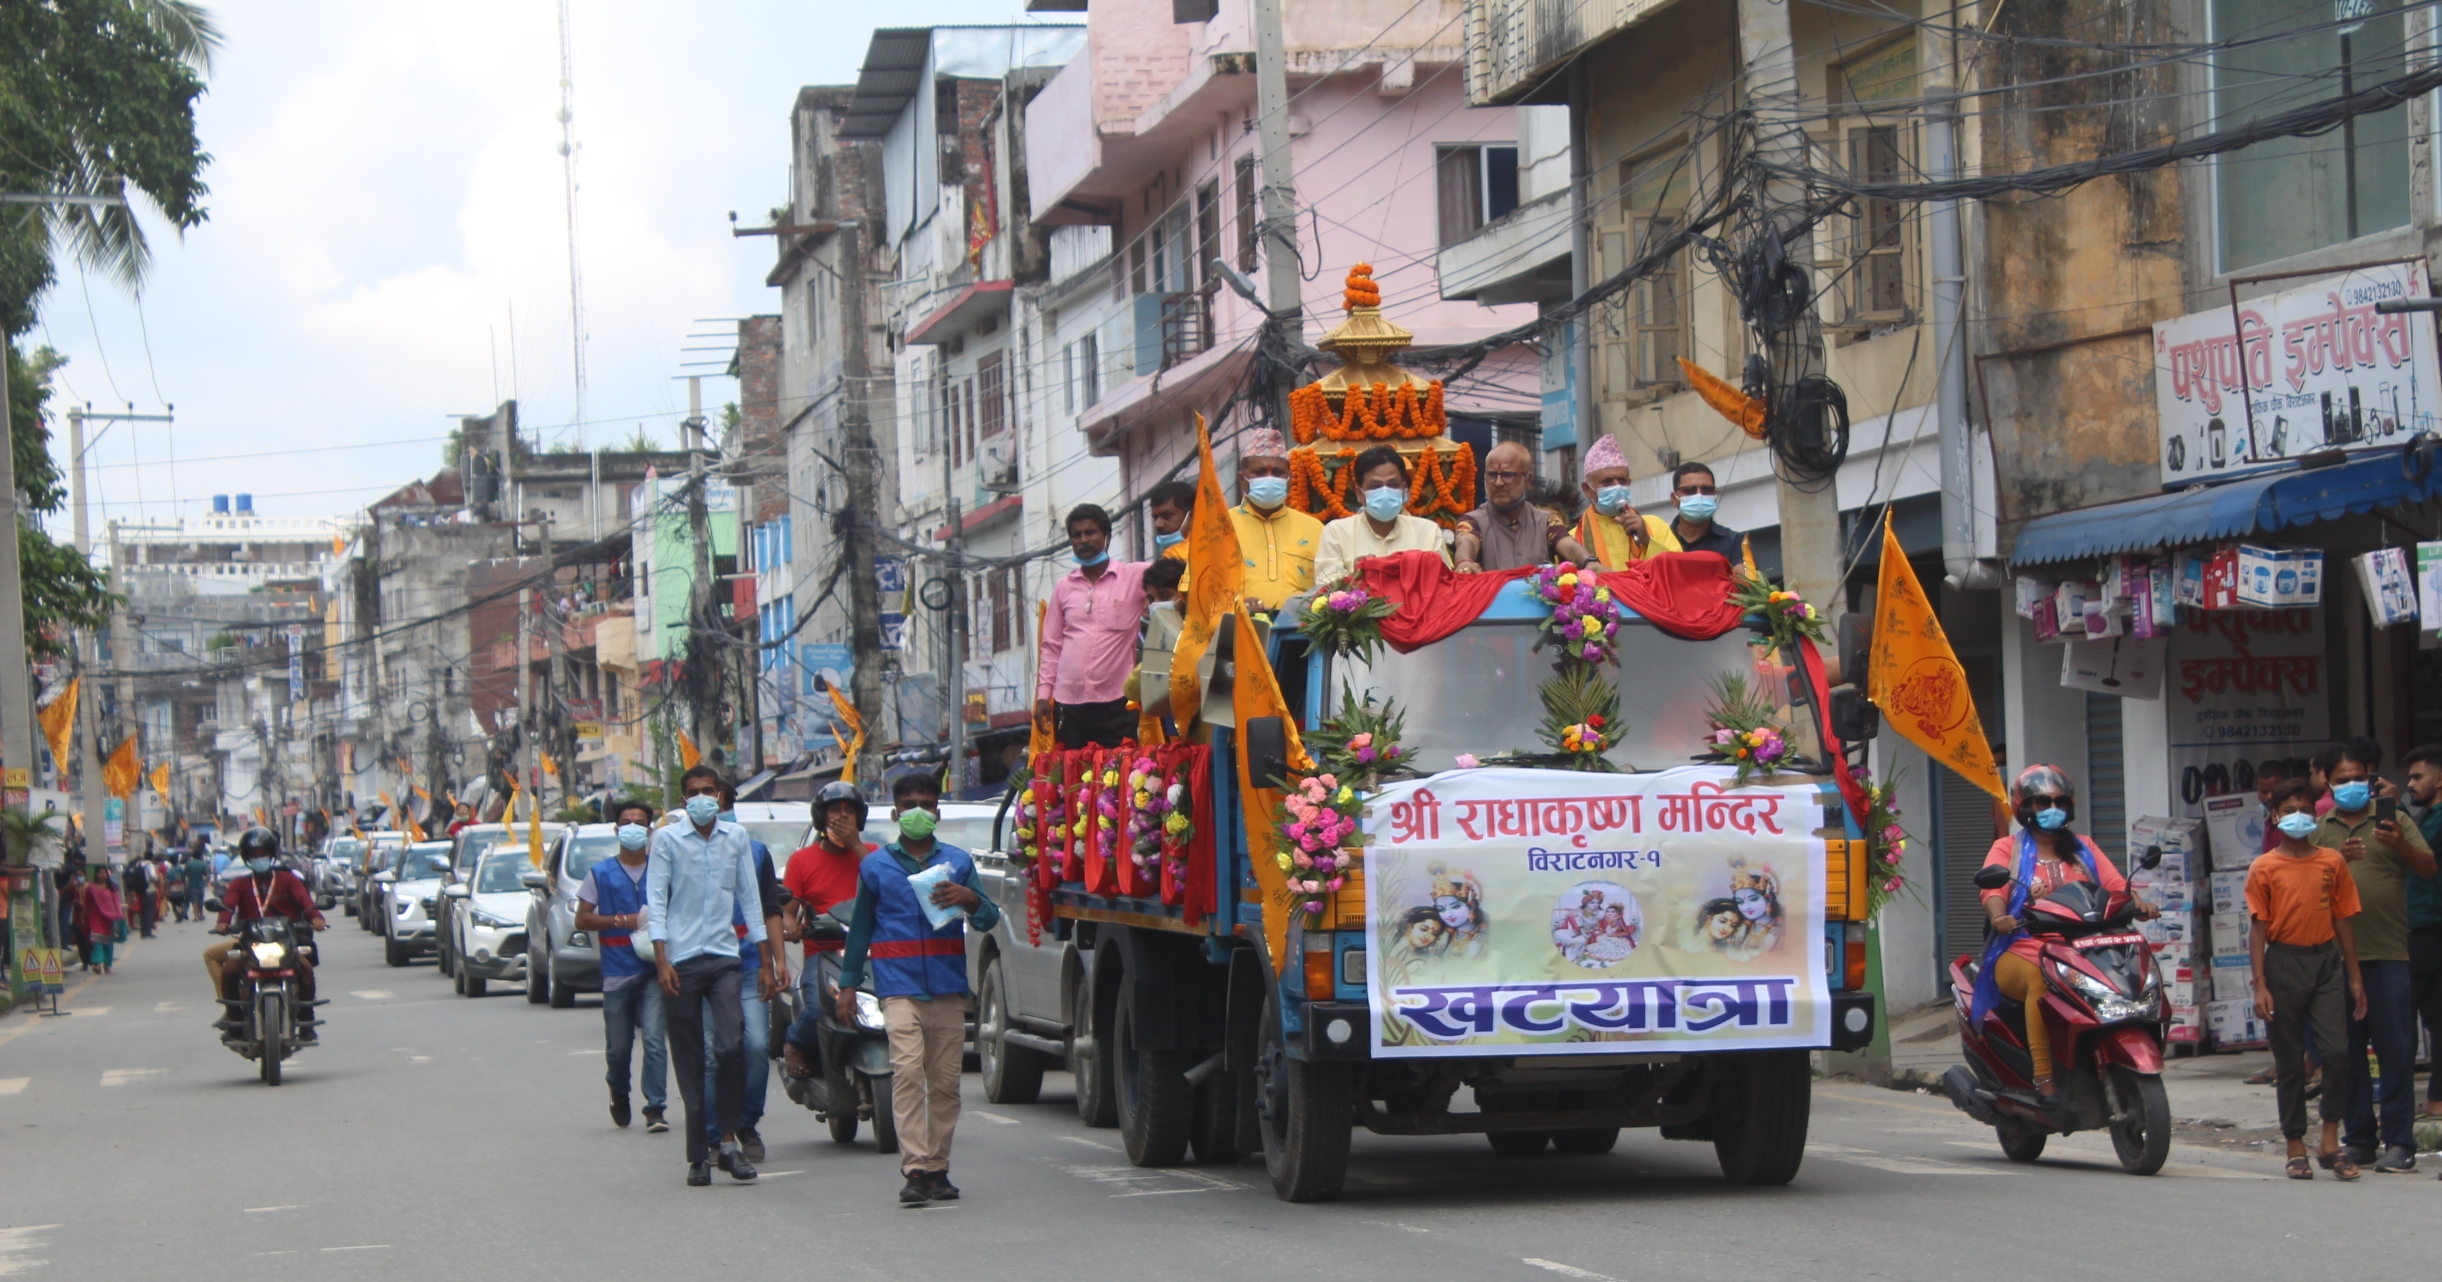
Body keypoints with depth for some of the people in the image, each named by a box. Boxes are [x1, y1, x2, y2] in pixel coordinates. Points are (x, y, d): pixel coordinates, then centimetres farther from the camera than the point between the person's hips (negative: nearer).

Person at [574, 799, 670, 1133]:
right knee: (618, 1046, 9)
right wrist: (623, 921, -8)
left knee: (654, 1039, -13)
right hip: (617, 972, 1)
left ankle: (656, 1108, -10)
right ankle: (619, 1094, 37)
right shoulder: (601, 873, 7)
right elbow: (582, 919, 6)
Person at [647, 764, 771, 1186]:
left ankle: (730, 1139, -4)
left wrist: (765, 958, 11)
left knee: (731, 1047, -15)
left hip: (723, 957, 1)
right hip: (681, 961, -1)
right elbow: (656, 901, -1)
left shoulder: (737, 838, 9)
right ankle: (698, 1155, 5)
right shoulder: (667, 839, 2)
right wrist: (662, 960, -10)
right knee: (689, 1061, 1)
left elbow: (750, 897, 13)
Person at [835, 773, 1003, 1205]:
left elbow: (988, 920, 7)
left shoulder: (957, 861, 12)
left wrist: (970, 901, -15)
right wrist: (848, 984, 14)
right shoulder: (876, 865, 12)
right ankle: (915, 1169, -21)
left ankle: (937, 1169, 13)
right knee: (907, 1071, -17)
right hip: (900, 987, -2)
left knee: (945, 1081, 3)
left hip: (948, 988, 2)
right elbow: (860, 928, 17)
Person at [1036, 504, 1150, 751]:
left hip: (1115, 703, -3)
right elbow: (1052, 646, 16)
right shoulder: (1064, 587, 15)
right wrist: (1043, 694, 8)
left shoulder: (1135, 577, 4)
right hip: (1069, 705, 3)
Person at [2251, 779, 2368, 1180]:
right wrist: (2260, 985, -7)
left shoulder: (2332, 862, 7)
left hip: (2326, 959, 1)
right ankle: (2296, 1147, 11)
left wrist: (2354, 975, 7)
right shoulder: (2265, 868, 2)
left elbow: (2343, 920, 10)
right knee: (2289, 1058, 4)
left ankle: (2331, 1140, 0)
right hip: (2284, 962, -1)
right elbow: (2258, 928, -1)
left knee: (2337, 1049, -11)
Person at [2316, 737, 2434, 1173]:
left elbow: (2428, 868, -1)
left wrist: (2402, 846, -21)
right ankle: (2360, 1138, 13)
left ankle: (2399, 1141, -3)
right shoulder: (2319, 829, 12)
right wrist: (2335, 861, -16)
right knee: (2344, 1052, 5)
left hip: (2389, 954, -2)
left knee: (2396, 1050, -5)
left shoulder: (2391, 820, 8)